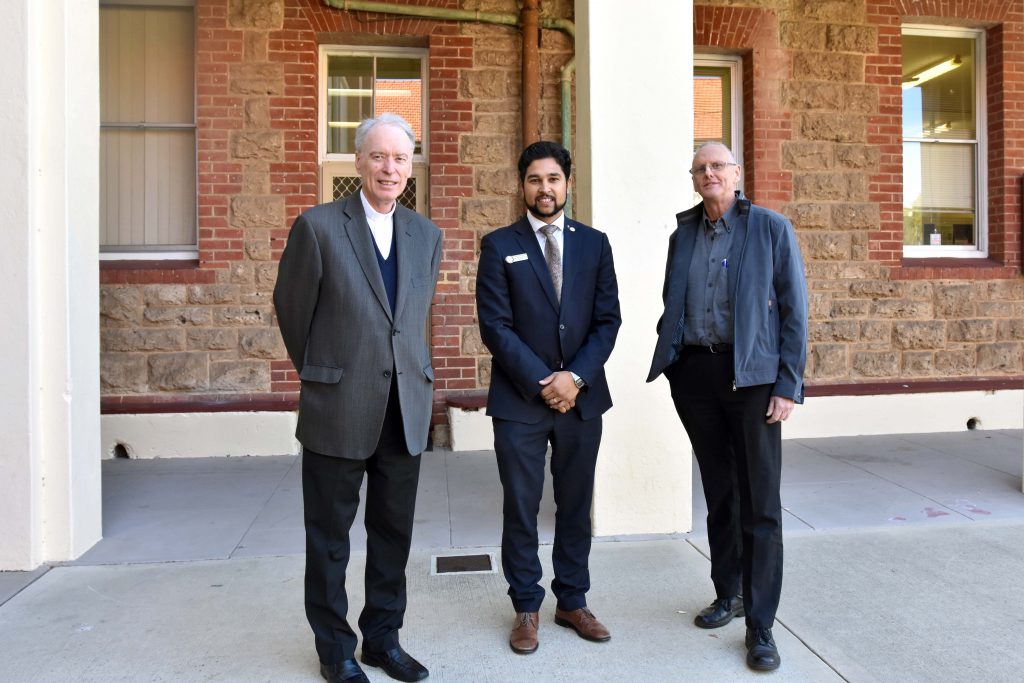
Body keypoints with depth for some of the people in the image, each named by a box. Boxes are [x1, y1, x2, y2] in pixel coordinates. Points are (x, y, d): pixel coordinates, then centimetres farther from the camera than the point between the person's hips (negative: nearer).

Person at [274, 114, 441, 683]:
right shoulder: (318, 226, -6)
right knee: (330, 536, 10)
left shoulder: (427, 235, 8)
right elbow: (291, 309, 3)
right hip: (338, 408, -3)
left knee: (394, 532, 13)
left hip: (407, 408, 4)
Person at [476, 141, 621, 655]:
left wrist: (576, 377, -10)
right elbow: (496, 326, -6)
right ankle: (526, 608, 22)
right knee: (521, 507, 6)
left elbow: (607, 320, 4)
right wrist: (543, 382, -12)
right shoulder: (499, 245, 1)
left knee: (576, 505, 12)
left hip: (581, 397, 3)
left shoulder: (594, 243, 9)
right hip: (519, 400, -2)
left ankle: (572, 602, 28)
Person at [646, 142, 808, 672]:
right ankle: (728, 594, 30)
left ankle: (760, 625, 10)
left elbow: (794, 310, -3)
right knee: (718, 492, 14)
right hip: (694, 371, 4)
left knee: (759, 502, -1)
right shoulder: (683, 236, 13)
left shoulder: (770, 228, 0)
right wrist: (668, 363, 3)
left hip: (751, 374, -4)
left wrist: (788, 385, -10)